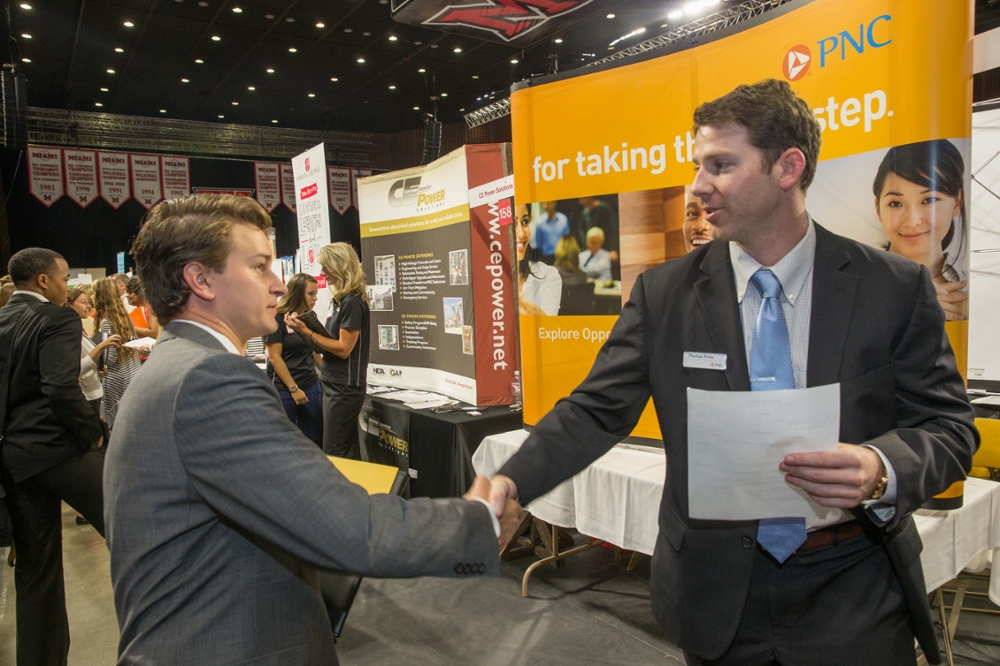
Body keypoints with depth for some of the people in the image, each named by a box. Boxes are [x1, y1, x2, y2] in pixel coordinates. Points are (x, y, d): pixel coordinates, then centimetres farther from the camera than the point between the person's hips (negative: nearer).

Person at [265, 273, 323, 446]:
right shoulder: (277, 318, -9)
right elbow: (275, 357, -13)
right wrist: (293, 388, -16)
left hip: (311, 386, 6)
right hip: (283, 389, -6)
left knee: (313, 440, 8)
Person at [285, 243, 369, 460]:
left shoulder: (352, 302, -17)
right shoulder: (342, 300, 11)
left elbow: (343, 348, -19)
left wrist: (306, 332, -19)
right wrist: (305, 327, 2)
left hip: (344, 387, -9)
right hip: (335, 384, 9)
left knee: (335, 455, -2)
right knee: (347, 452, 16)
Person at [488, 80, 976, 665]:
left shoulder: (896, 288, -6)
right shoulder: (663, 293, -5)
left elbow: (948, 425, -2)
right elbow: (596, 411, -6)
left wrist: (881, 470, -23)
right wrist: (511, 482, -21)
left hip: (854, 596, 0)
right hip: (716, 594, 1)